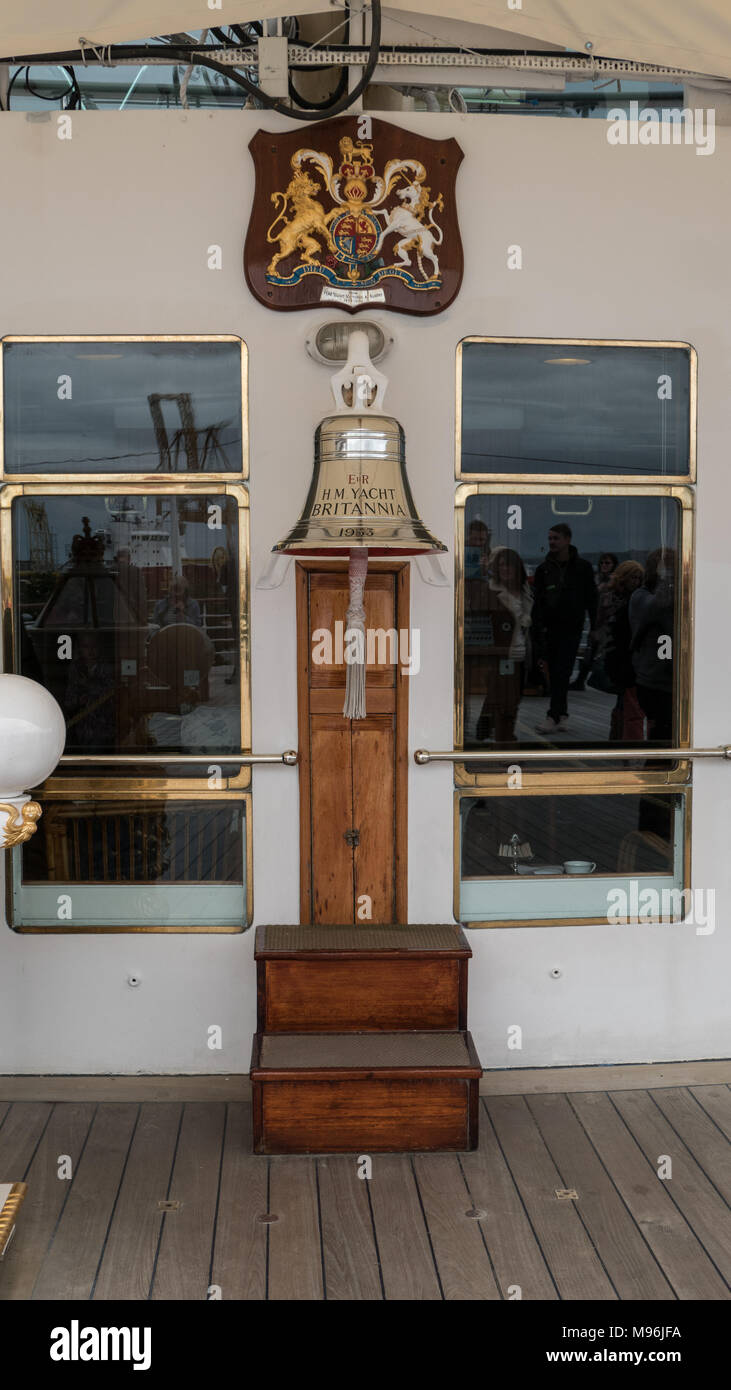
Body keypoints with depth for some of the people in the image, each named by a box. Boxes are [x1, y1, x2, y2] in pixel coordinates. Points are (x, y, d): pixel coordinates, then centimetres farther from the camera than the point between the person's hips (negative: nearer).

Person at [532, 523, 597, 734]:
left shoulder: (582, 567, 2)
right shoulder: (544, 569, 7)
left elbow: (591, 598, 5)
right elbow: (537, 601, 4)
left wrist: (595, 628, 0)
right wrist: (538, 628, -7)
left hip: (571, 629, -3)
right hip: (550, 628, 3)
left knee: (562, 673, -10)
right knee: (555, 675, 6)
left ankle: (553, 717, -14)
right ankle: (562, 715, 16)